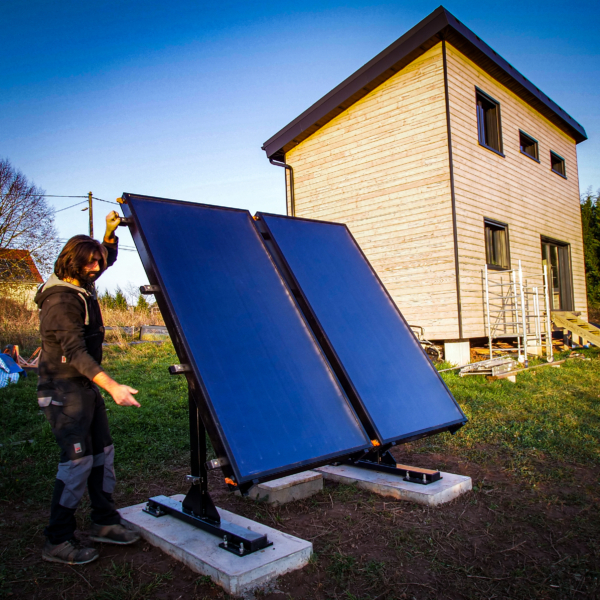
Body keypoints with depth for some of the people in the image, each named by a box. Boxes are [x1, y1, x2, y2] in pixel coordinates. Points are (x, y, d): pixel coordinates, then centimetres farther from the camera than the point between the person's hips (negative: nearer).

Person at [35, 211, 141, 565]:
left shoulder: (82, 286, 9)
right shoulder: (61, 301, -19)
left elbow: (109, 259, 26)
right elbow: (75, 352, -26)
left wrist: (111, 233, 7)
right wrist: (112, 386, -34)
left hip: (87, 387, 9)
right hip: (64, 389, -9)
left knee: (103, 452, 12)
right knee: (78, 460, -8)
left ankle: (105, 523, 24)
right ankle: (58, 542, 5)